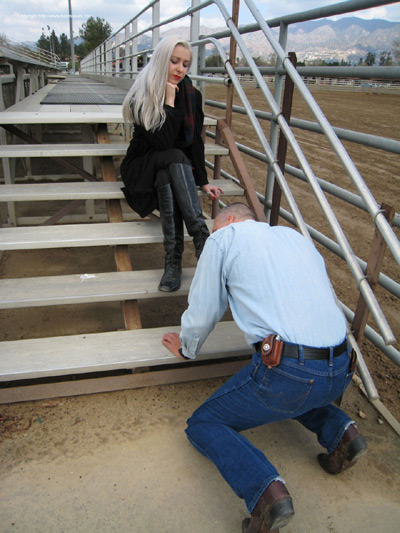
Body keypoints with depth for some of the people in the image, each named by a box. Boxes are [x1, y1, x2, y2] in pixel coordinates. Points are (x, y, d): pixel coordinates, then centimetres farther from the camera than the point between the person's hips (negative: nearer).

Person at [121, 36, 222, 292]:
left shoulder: (191, 95, 1)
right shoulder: (142, 96, -13)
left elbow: (195, 141, 2)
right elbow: (162, 142, -23)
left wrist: (203, 182, -5)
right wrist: (169, 101, -23)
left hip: (176, 169, 3)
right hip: (144, 167, -3)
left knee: (167, 178, -35)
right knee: (173, 159, -36)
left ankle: (174, 259, -39)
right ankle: (202, 239, -44)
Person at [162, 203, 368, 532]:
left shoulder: (225, 237, 5)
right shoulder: (297, 236, 21)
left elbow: (202, 312, 8)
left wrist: (186, 348, 28)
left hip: (288, 367, -7)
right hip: (341, 371, 7)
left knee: (203, 425, 12)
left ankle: (266, 491, -11)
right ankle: (339, 430, 15)